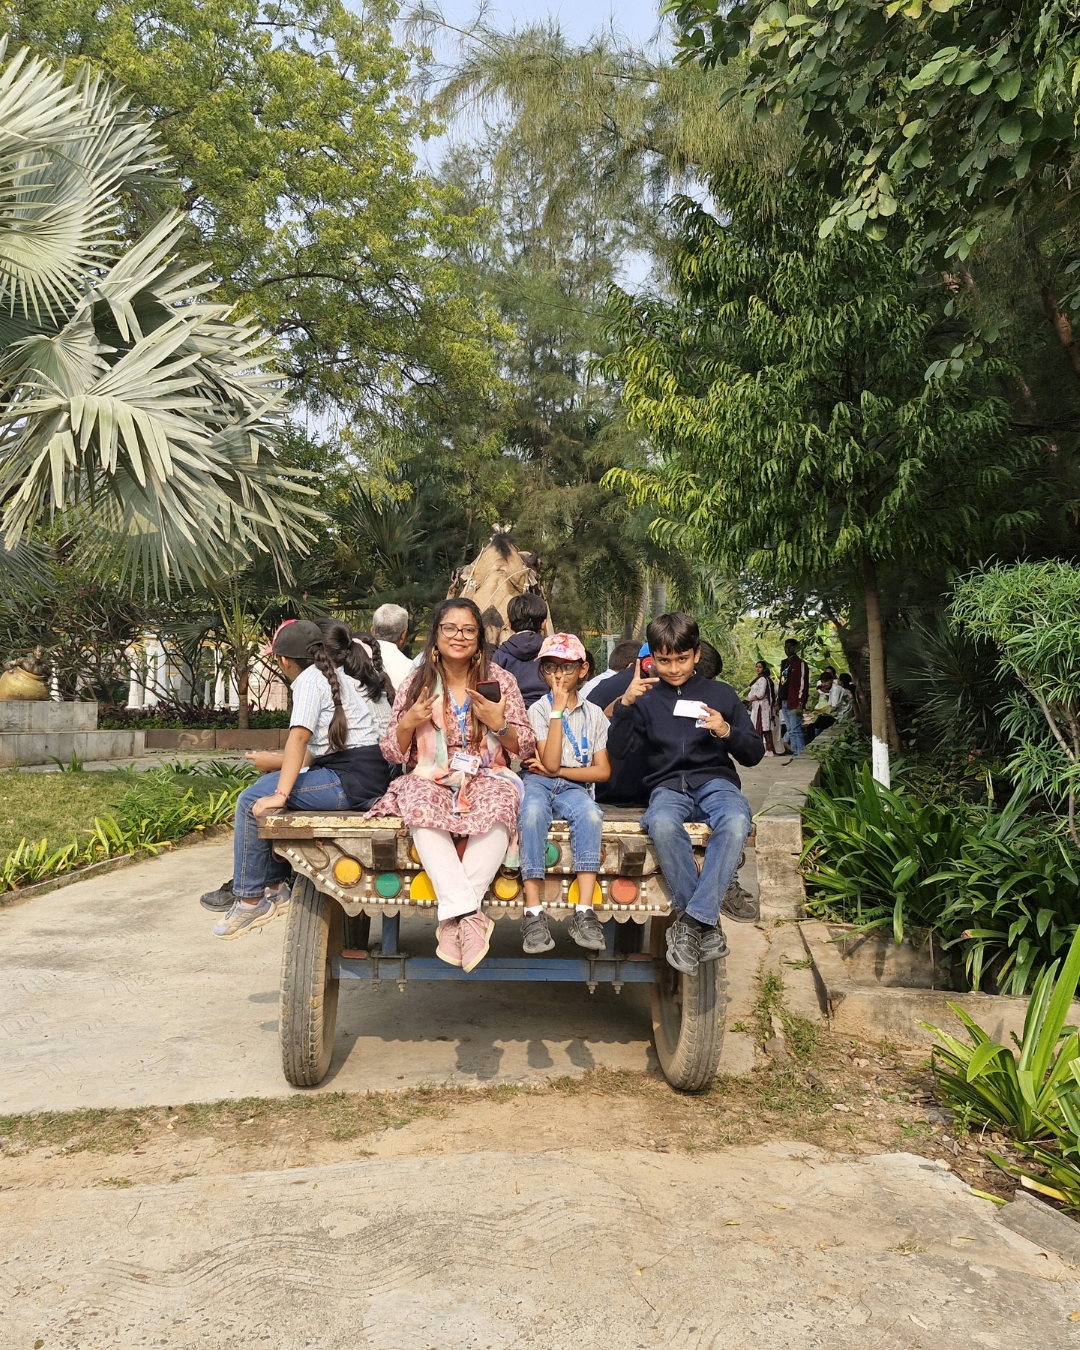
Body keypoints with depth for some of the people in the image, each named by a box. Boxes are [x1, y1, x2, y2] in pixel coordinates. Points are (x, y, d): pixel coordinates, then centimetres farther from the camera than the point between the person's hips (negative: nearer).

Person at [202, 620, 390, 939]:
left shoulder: (309, 679, -8)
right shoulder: (334, 675, 20)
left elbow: (299, 737, -21)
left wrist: (281, 793, -24)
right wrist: (286, 774, 28)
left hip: (352, 780, -10)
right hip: (362, 775, 10)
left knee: (252, 801, -7)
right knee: (266, 788, 21)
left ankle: (250, 900, 2)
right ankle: (274, 886, 24)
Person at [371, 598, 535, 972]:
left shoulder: (501, 680, 6)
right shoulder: (416, 685, 8)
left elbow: (525, 749, 6)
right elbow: (392, 753, 9)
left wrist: (499, 724, -13)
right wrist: (407, 724, -11)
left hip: (487, 777, 0)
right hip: (431, 779, 1)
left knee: (497, 811, -36)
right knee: (422, 812, -36)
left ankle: (454, 917, -31)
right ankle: (469, 914, -36)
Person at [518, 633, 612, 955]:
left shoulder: (594, 714, 13)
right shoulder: (538, 710, 7)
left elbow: (602, 771, 6)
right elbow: (550, 762, -9)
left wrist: (557, 771, -4)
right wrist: (558, 710, -10)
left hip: (573, 788, 1)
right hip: (539, 784, -1)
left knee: (590, 813, -35)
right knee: (533, 811, -37)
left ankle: (584, 912, -36)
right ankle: (534, 912, -39)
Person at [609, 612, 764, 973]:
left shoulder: (720, 694, 13)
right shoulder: (647, 698, 12)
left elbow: (754, 754, 13)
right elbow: (618, 748, 1)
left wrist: (728, 732, -8)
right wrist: (625, 704, -14)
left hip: (715, 781, 1)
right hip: (668, 785, 0)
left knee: (736, 822, -37)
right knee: (662, 823, -38)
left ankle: (692, 921, -32)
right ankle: (707, 927, -26)